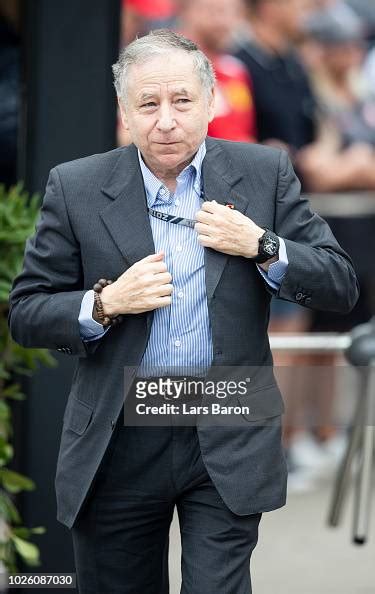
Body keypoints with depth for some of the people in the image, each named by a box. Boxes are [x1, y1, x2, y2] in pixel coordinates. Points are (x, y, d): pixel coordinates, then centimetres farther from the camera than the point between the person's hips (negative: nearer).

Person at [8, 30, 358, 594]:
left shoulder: (265, 174, 1)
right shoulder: (76, 188, -1)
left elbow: (341, 286, 1)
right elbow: (25, 314, 1)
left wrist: (261, 246, -14)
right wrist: (105, 304, -16)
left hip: (228, 441, -1)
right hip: (117, 442, 1)